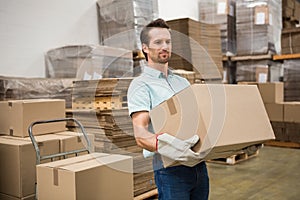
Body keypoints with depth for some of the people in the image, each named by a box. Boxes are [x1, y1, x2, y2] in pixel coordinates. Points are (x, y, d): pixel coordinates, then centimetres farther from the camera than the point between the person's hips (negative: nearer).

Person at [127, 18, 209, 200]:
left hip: (199, 165, 7)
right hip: (170, 169, -6)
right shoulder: (141, 85, -7)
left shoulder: (183, 82, 16)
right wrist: (164, 146, -38)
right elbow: (141, 135, -18)